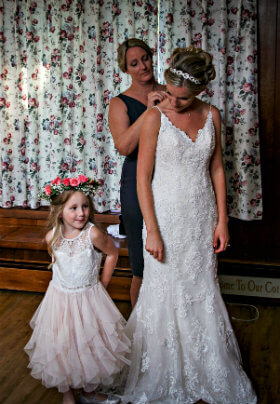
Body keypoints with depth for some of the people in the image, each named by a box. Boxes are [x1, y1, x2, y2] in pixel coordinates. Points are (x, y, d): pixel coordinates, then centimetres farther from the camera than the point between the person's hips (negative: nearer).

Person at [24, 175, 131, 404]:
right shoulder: (52, 237, -12)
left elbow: (112, 253, -5)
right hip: (60, 297, 2)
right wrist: (68, 281, 8)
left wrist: (102, 283, -1)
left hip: (88, 298, -2)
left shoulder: (93, 234, -22)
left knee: (90, 346, 11)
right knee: (62, 349, 11)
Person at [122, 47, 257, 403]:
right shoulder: (155, 117, -11)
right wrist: (152, 231, -14)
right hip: (166, 215, -3)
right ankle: (163, 374, 25)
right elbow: (143, 177, -11)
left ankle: (205, 369, 32)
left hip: (201, 217, 4)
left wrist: (221, 220, 4)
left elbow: (217, 169, 8)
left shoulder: (211, 115, 2)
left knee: (202, 290, 13)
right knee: (165, 291, 5)